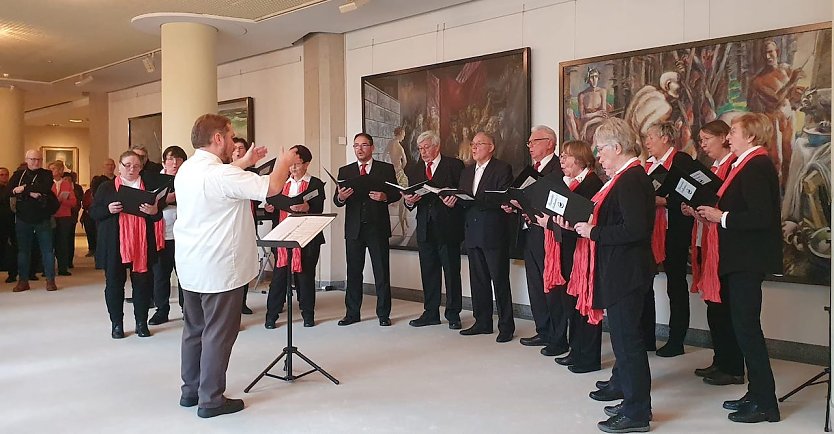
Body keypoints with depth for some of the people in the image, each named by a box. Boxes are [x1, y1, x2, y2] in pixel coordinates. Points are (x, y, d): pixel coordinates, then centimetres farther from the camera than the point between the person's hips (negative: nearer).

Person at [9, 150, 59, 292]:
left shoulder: (46, 174, 2)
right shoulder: (19, 174, 8)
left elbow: (44, 188, -17)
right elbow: (10, 189, -9)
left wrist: (24, 189, -17)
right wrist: (30, 193, -21)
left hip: (43, 219, -2)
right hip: (23, 219, 2)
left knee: (47, 249, 2)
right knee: (23, 250, 7)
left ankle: (50, 280, 9)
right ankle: (23, 280, 15)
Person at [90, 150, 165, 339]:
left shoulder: (149, 187, 9)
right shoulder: (107, 187, 7)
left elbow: (160, 214, 7)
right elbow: (93, 212, 4)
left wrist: (154, 211, -16)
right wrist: (108, 209, -15)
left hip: (142, 244, 1)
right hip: (114, 244, 0)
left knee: (143, 282, 4)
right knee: (114, 282, 5)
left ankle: (141, 322, 15)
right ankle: (116, 323, 16)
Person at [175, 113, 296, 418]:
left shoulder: (186, 170, 7)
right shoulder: (221, 173, -21)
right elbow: (272, 187, -22)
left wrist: (243, 163, 24)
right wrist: (284, 162, -3)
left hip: (191, 265, 9)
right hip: (219, 267, -9)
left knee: (194, 329, 17)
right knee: (218, 333, 1)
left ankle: (191, 390, 27)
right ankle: (211, 399, 9)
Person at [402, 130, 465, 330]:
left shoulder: (454, 165, 1)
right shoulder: (414, 169, 15)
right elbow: (411, 198, 12)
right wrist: (409, 201, -10)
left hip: (448, 227, -4)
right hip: (425, 228, 5)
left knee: (452, 272, 2)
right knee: (428, 272, 9)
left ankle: (453, 314, 11)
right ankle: (431, 313, 18)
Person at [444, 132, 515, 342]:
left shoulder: (502, 169, -4)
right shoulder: (466, 172, 18)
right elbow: (461, 200, 15)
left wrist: (473, 201, -23)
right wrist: (453, 201, -8)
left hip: (494, 233, -7)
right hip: (472, 234, 7)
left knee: (500, 280, -2)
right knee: (478, 280, 12)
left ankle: (506, 326, 6)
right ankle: (482, 322, 22)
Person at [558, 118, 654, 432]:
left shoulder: (631, 180, -19)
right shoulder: (628, 177, 12)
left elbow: (635, 229, -28)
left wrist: (593, 232, -19)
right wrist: (581, 225, 5)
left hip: (625, 271, -10)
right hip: (623, 268, 10)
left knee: (626, 336, -3)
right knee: (623, 333, 22)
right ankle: (624, 387, 39)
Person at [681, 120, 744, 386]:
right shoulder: (714, 168, 19)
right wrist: (693, 209, 5)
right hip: (706, 243, 9)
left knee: (723, 306, -5)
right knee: (715, 307, 13)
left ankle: (733, 369, 5)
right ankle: (721, 361, 23)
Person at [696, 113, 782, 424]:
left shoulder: (756, 166, -16)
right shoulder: (750, 164, 15)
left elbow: (761, 217, -25)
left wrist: (721, 217, -15)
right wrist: (715, 212, 6)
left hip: (748, 260, -10)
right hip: (742, 258, 10)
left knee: (746, 326, -5)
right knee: (745, 325, 14)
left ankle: (765, 403, 5)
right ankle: (757, 394, 24)